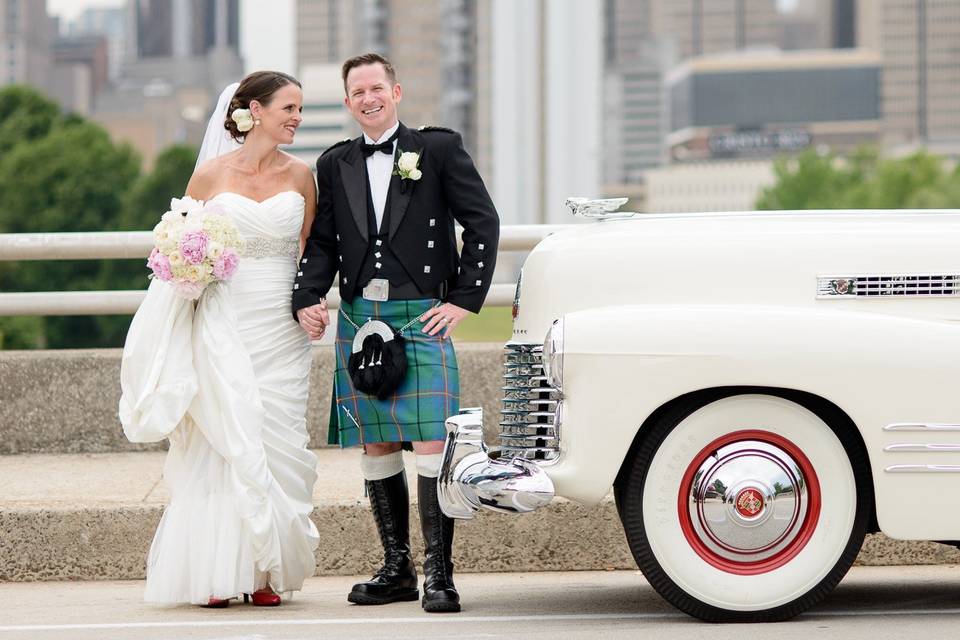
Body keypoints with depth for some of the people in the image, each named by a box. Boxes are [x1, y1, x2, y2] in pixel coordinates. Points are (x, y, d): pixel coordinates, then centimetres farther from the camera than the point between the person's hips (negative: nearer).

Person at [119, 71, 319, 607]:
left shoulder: (301, 176, 6)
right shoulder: (212, 174, 0)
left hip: (281, 329, 2)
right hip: (222, 325, -2)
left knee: (275, 443, -1)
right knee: (225, 444, -7)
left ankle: (267, 571, 4)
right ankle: (217, 574, -2)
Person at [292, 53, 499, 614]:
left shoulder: (439, 149, 3)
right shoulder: (335, 164, 15)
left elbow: (484, 222, 2)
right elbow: (322, 242, 14)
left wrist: (463, 299, -4)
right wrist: (308, 299, -3)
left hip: (423, 315, -4)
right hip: (358, 318, 4)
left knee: (432, 443, -11)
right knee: (376, 447, 6)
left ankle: (440, 574, -7)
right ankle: (397, 569, 15)